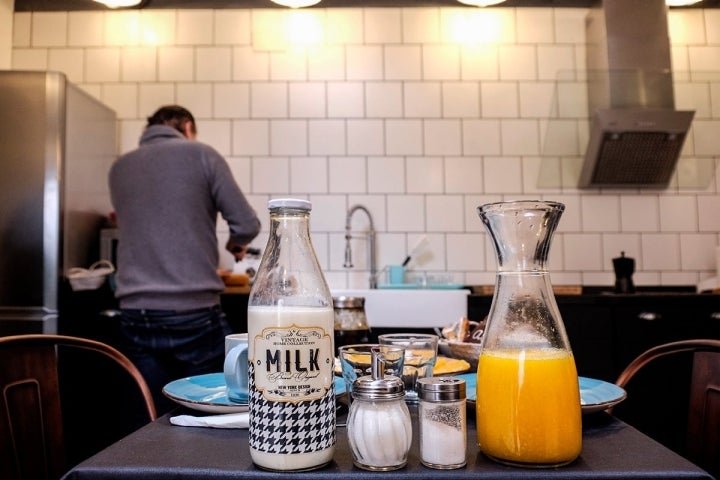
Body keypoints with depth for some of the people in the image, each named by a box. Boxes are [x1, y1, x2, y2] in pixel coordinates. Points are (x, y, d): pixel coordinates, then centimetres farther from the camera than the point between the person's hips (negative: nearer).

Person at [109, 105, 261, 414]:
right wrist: (236, 244, 19)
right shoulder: (200, 154, 0)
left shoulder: (120, 167, 13)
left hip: (136, 318, 4)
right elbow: (247, 224, -3)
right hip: (195, 316, -4)